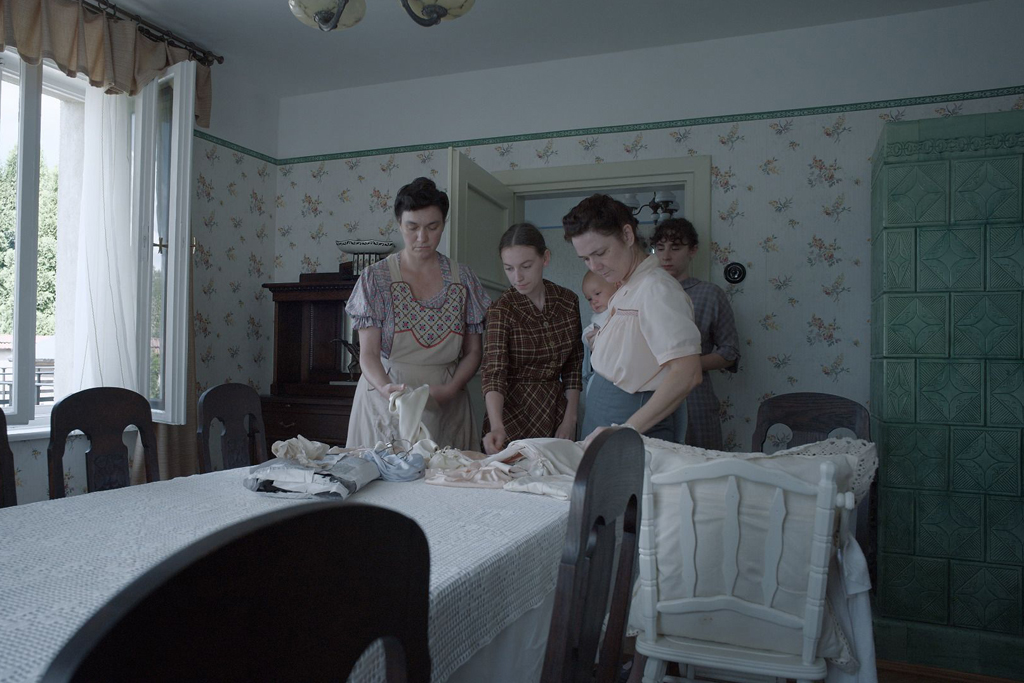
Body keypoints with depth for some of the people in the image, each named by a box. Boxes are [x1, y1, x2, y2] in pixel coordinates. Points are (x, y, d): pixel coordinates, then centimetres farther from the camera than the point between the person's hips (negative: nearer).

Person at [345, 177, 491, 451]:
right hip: (386, 403, -1)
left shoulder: (463, 280, 4)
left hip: (445, 407, 2)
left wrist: (450, 389, -10)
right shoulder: (376, 278, -3)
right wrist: (385, 387, -28)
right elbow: (368, 353, -8)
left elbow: (473, 351, 7)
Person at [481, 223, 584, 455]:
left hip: (557, 413, 4)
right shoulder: (501, 310, -13)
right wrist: (496, 427, -37)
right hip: (514, 418, -4)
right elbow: (494, 373, -22)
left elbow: (574, 366, 5)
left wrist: (570, 419, -2)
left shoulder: (568, 301, -1)